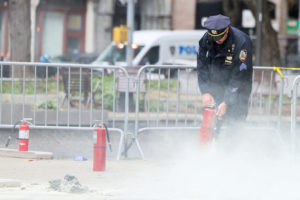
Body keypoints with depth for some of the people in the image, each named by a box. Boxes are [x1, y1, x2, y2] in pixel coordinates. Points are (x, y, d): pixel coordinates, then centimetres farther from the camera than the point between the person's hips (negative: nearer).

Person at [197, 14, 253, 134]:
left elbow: (239, 76, -23)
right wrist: (205, 92, -17)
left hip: (237, 88, -4)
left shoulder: (241, 42, -24)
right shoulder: (206, 39, -10)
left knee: (235, 119, -13)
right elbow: (202, 67, -5)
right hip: (215, 87, 4)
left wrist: (226, 102, -26)